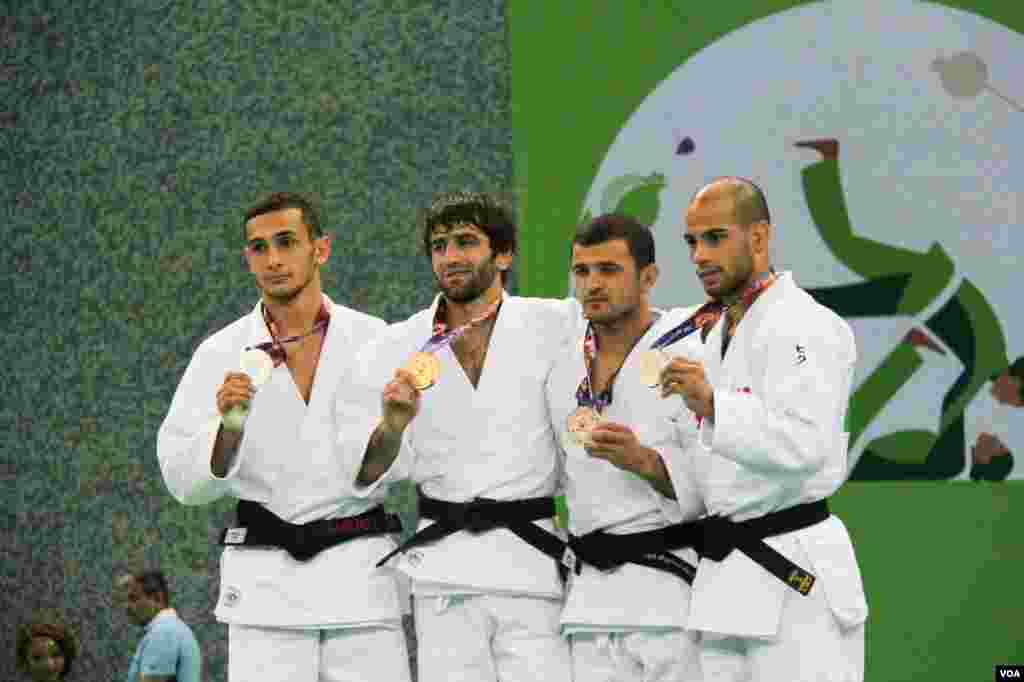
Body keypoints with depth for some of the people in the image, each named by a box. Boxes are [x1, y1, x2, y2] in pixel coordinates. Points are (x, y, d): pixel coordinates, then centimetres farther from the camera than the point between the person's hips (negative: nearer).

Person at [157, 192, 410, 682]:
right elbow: (185, 481, 0)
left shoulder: (373, 340, 4)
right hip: (265, 580, 0)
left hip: (360, 569, 1)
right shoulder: (221, 355, 3)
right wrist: (228, 426, -17)